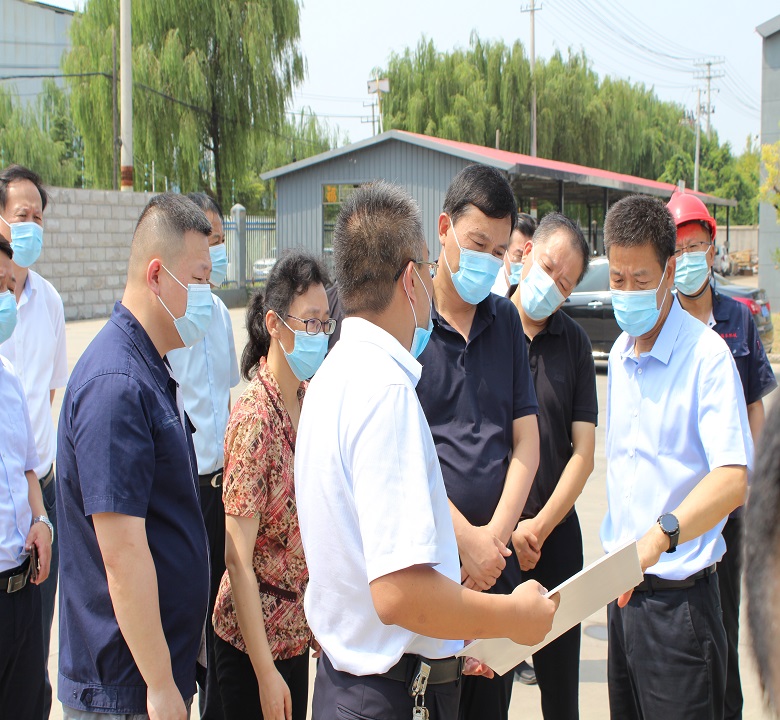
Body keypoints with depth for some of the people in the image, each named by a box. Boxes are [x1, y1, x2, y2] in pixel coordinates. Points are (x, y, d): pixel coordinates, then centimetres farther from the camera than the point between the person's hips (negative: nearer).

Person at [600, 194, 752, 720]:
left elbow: (732, 479, -25)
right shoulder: (619, 355, 10)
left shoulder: (707, 354, -15)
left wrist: (661, 535, -40)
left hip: (679, 596, -7)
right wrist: (617, 553, 14)